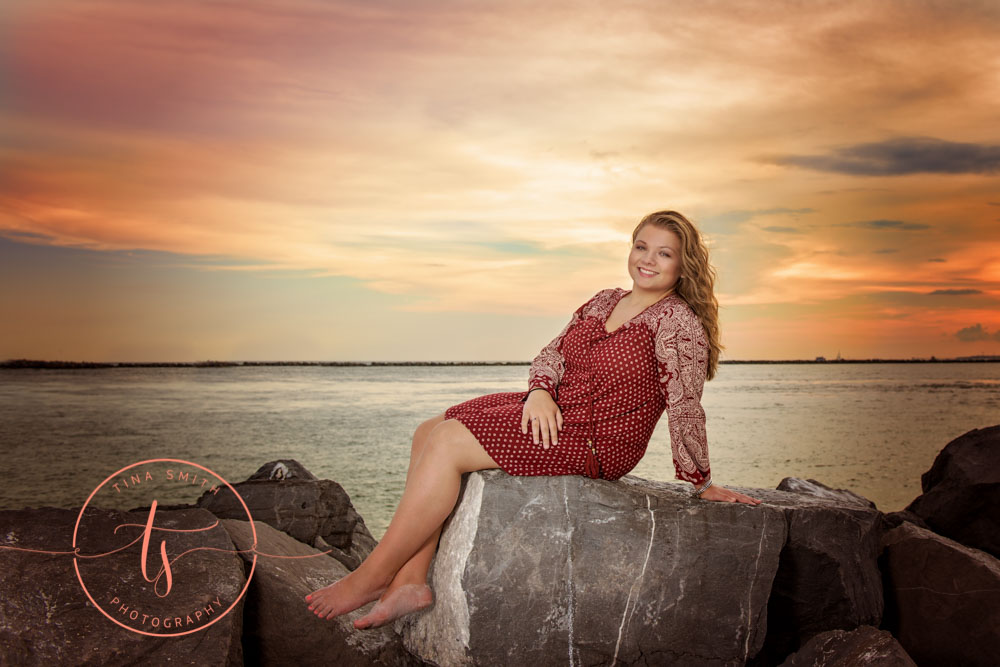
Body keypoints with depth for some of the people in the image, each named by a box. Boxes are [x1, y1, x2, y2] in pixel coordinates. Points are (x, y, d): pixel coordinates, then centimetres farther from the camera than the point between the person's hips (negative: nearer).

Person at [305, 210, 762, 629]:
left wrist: (701, 484, -5)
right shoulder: (604, 301, 14)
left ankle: (370, 578, -9)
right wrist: (540, 391, -10)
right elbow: (553, 354, 11)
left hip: (597, 442, -9)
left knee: (447, 445, -20)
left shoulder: (679, 322, -10)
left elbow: (685, 408, -10)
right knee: (429, 433, -1)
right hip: (552, 412, 9)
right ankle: (410, 583, -7)